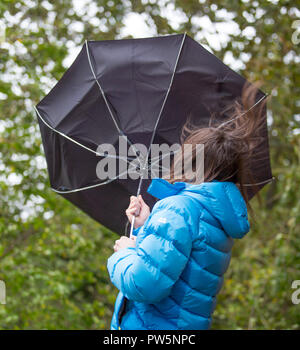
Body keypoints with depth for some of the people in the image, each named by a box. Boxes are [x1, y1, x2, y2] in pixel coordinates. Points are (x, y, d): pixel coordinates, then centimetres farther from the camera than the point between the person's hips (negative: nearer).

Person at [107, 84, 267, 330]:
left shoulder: (180, 208, -17)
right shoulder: (218, 215, 11)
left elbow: (144, 284, -28)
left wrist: (124, 254, -9)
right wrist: (146, 226, 13)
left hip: (152, 327, -9)